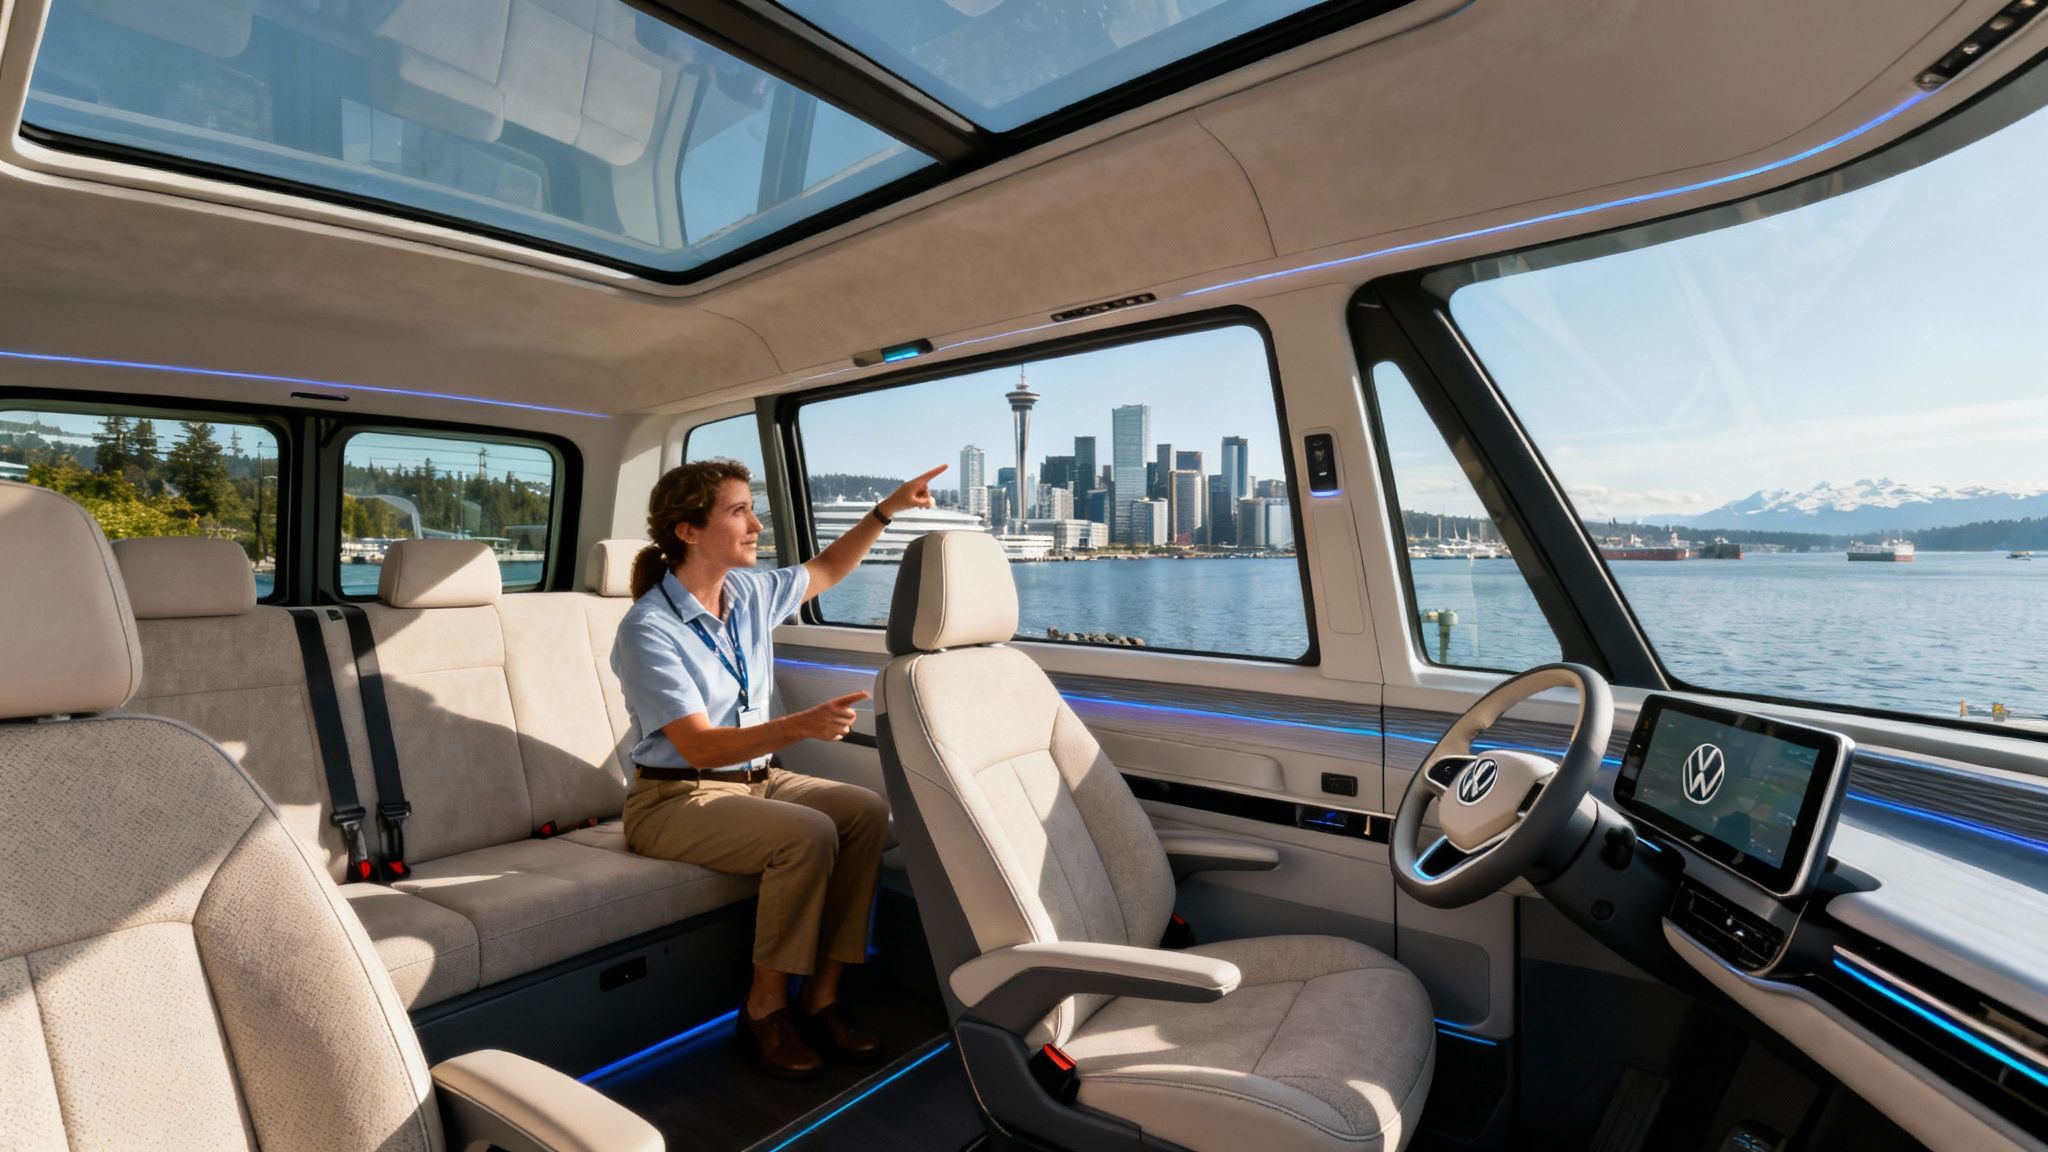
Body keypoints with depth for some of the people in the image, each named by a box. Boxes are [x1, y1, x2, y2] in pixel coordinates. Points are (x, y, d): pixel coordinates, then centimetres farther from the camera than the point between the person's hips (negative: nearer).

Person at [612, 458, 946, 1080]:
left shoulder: (748, 592, 1)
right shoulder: (647, 629, -19)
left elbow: (827, 569, 19)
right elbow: (698, 747, -25)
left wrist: (886, 509, 9)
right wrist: (800, 725, -41)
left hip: (756, 779, 7)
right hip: (676, 798, -7)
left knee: (867, 811, -17)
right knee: (807, 834, -31)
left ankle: (822, 996, -8)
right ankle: (766, 1009, -11)